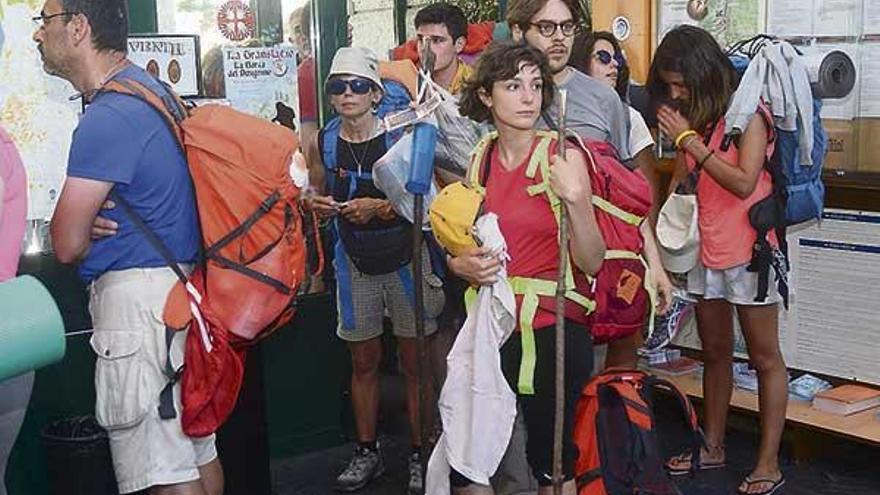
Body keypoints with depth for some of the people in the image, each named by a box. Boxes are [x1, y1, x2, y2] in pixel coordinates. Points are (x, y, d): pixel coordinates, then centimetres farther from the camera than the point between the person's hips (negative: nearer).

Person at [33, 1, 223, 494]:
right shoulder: (150, 89, 14)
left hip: (136, 296, -10)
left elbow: (68, 245, -17)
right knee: (197, 449, 18)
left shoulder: (108, 116, -17)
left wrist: (88, 228, 7)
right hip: (178, 286, 10)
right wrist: (94, 219, 2)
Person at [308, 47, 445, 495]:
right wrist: (319, 205, -4)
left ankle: (420, 454, 15)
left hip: (406, 259, -3)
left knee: (415, 363, 3)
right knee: (363, 361, 12)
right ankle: (367, 452, 25)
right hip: (355, 263, 4)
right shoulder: (324, 142, 0)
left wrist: (382, 207, -24)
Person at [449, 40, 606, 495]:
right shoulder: (478, 162, 4)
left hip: (552, 328, -4)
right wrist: (461, 264, -5)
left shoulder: (562, 157, -8)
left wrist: (574, 198, -27)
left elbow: (591, 262, -12)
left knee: (551, 458, 6)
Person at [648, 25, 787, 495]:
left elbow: (744, 182, -19)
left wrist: (689, 140, -16)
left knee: (764, 357, 2)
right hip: (705, 251, 7)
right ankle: (712, 446, 27)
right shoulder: (693, 115, 9)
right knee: (714, 353, 15)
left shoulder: (748, 109, -9)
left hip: (747, 250, -7)